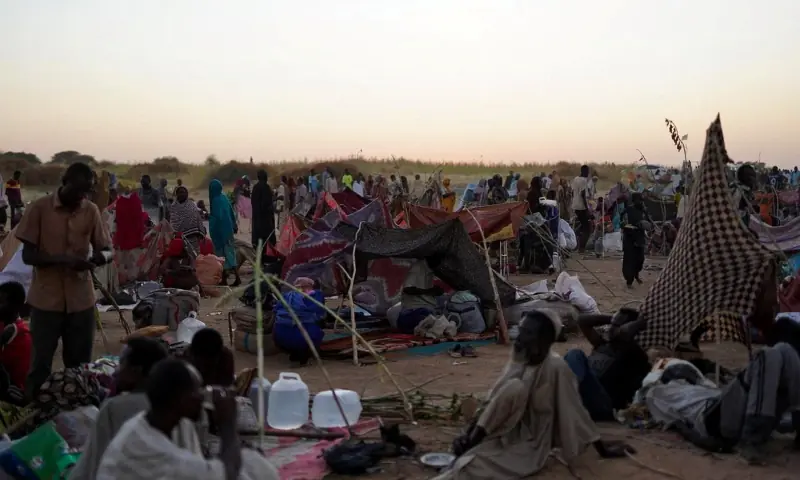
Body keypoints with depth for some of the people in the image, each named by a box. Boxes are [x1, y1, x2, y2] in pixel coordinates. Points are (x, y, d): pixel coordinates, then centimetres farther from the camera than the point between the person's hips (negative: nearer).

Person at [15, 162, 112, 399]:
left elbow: (107, 250, 5)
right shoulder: (39, 208, -6)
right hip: (46, 299, -2)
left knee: (80, 366, 7)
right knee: (40, 364, 2)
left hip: (81, 300, 2)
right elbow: (28, 255, -7)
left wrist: (97, 259, -19)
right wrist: (61, 259, -25)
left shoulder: (91, 210, 2)